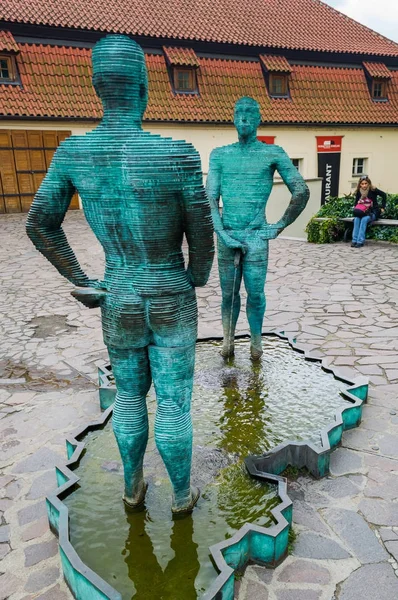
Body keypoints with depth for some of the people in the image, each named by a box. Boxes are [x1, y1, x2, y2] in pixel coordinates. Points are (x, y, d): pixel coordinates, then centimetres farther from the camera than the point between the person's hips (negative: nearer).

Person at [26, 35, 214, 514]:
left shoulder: (72, 152, -8)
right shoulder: (178, 155, -21)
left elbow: (39, 225, -1)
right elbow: (202, 236, -12)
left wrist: (81, 283, 7)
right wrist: (197, 278, 10)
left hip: (118, 305, 4)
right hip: (173, 304, -3)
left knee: (129, 395, 25)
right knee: (173, 404, 13)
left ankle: (132, 488, 43)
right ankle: (182, 494, 35)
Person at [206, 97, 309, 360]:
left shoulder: (273, 153, 2)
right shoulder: (219, 155, 9)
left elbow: (302, 192, 1)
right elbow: (210, 198, 3)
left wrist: (280, 227, -1)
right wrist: (221, 233, -9)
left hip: (256, 237, -2)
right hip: (226, 236, 2)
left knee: (255, 294, 0)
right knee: (229, 294, 9)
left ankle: (256, 341, 17)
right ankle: (228, 339, 23)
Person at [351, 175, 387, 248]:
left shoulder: (373, 190, -9)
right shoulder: (358, 192, 3)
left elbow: (384, 195, -9)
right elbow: (356, 204, 12)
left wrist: (382, 208, -10)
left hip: (373, 212, -4)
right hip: (363, 212, 4)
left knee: (364, 219, -33)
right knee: (356, 219, -28)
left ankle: (360, 241, -36)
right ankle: (354, 240, -31)